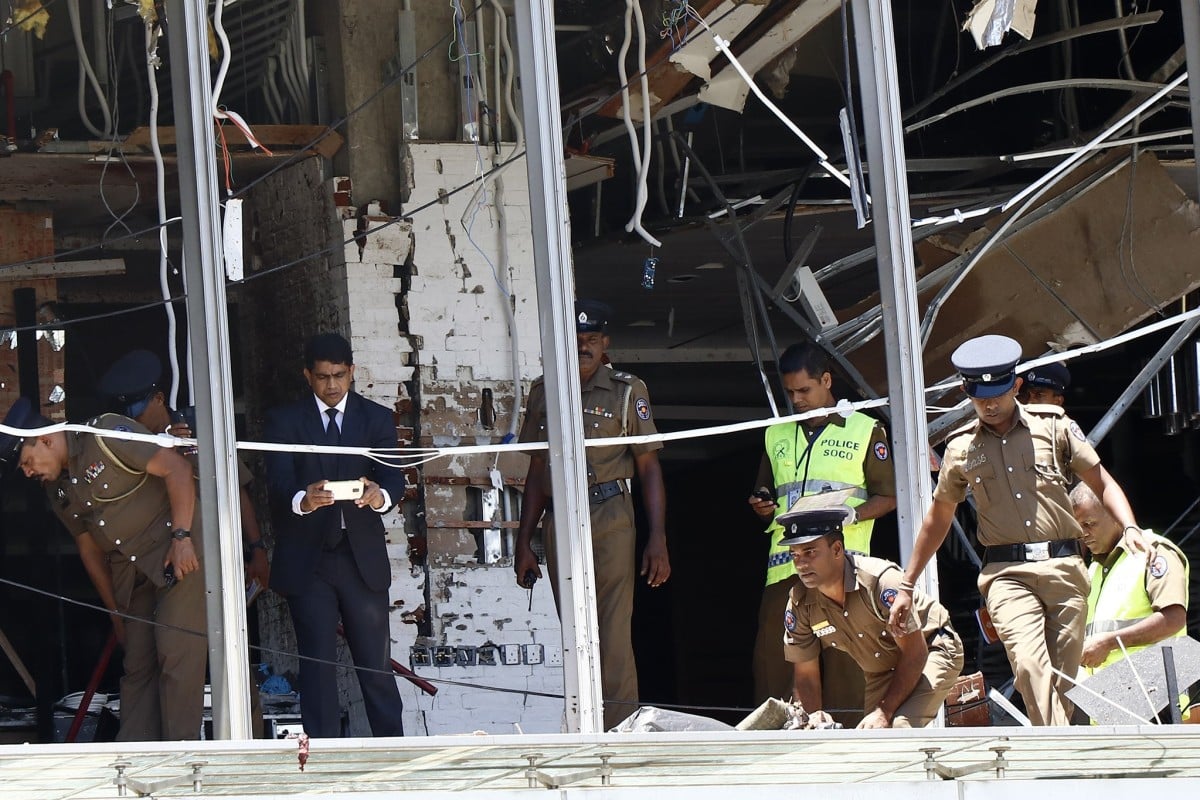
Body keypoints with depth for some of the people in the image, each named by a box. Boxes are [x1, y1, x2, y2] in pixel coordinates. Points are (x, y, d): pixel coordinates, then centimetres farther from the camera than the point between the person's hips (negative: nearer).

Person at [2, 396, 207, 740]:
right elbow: (89, 549, 20)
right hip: (133, 575, 8)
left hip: (180, 554, -8)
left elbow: (177, 468, -15)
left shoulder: (106, 434, -12)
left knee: (176, 653, -13)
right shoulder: (57, 489, 12)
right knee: (137, 664, 4)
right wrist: (115, 612, 18)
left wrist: (181, 536, -20)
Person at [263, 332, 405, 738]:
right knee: (317, 664, 0)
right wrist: (302, 500, -33)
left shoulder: (376, 419, 9)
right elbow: (278, 483, -9)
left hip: (363, 556, 1)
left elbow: (393, 478, -4)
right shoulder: (284, 421, 5)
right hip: (306, 559, -1)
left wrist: (380, 495, -29)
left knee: (377, 663, 1)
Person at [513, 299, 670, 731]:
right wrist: (523, 544, 13)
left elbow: (649, 467, 1)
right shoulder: (544, 392, 13)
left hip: (610, 519, -4)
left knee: (613, 635, -10)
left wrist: (658, 539, -7)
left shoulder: (627, 391, 3)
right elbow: (537, 471, 16)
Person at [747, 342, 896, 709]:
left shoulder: (864, 431, 8)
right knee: (770, 657, -4)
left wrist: (852, 514, -12)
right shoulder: (777, 435, 21)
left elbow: (888, 496, 5)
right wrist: (761, 507, 7)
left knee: (843, 659, -6)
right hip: (785, 564, 4)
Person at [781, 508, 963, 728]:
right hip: (881, 673, 6)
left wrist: (885, 711, -30)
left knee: (900, 726, -29)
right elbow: (806, 676, -5)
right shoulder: (799, 604, -15)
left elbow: (915, 652, -26)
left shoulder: (881, 580, -32)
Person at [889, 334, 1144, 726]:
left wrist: (1130, 528, -6)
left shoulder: (1053, 425, 9)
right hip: (1007, 574, -1)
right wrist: (907, 586, 25)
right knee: (1029, 665, -24)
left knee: (1063, 678, -2)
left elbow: (1102, 483, 13)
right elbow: (938, 518, 24)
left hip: (1064, 566, 1)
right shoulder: (961, 448, 13)